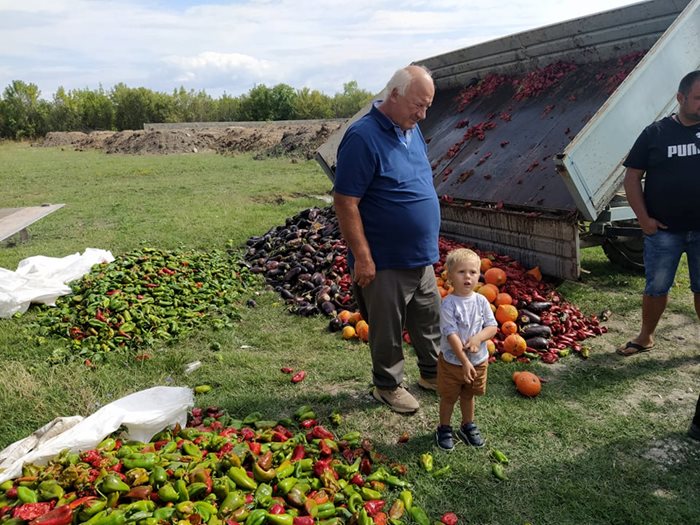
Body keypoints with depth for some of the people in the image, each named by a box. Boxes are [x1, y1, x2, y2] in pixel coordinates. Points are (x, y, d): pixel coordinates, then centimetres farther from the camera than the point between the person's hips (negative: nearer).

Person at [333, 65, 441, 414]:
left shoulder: (412, 129, 7)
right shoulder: (363, 136, -20)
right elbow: (345, 202, -21)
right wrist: (362, 257, -20)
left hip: (421, 257, 8)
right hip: (385, 263, -8)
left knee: (431, 320, 20)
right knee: (388, 330, 9)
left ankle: (433, 373, 40)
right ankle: (388, 386, 30)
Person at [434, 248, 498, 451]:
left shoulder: (481, 301, -6)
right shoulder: (449, 304, -20)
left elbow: (492, 326, -4)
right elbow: (451, 334, -24)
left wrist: (478, 338, -24)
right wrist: (465, 361, -28)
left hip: (478, 360, 4)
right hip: (452, 361, -4)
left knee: (468, 396, 23)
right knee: (448, 397, 14)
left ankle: (468, 426, 44)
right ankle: (444, 429, 35)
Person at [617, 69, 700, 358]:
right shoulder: (656, 133, -2)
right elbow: (632, 177, -2)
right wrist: (643, 218, -8)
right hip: (663, 229, -1)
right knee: (657, 287, 9)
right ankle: (645, 337, 26)